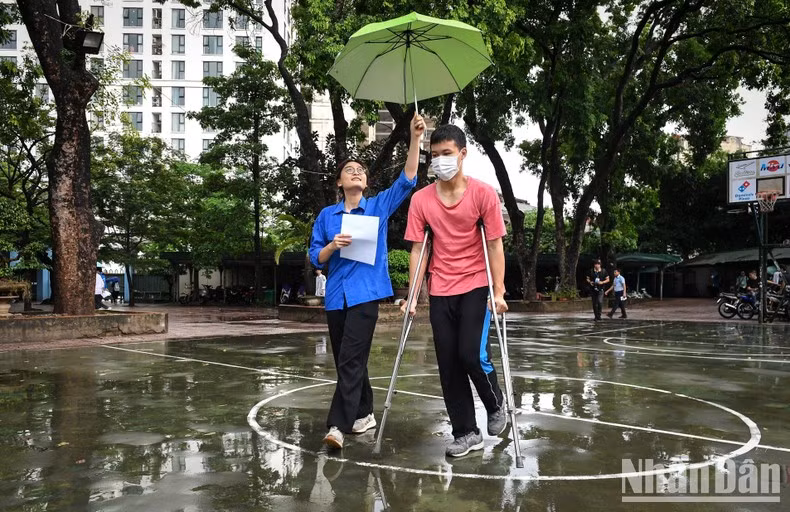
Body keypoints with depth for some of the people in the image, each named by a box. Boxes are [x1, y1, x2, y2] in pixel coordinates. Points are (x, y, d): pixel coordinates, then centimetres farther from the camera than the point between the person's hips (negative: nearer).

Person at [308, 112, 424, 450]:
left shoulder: (379, 206, 6)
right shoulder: (327, 215, 10)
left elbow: (407, 180, -5)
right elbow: (315, 257, 7)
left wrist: (415, 139, -14)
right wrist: (332, 246, -14)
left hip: (365, 293, -4)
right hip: (336, 294, 4)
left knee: (351, 360, -13)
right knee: (346, 360, 11)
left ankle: (338, 425, -15)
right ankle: (364, 414, 27)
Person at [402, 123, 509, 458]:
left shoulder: (483, 194, -7)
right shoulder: (421, 199, 0)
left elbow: (495, 245, -6)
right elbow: (417, 249, 2)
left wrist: (499, 292, -12)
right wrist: (413, 296, -2)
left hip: (477, 287, -3)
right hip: (441, 292, 3)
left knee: (473, 354, -12)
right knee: (449, 364, 4)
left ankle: (496, 406, 19)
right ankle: (466, 433, 17)